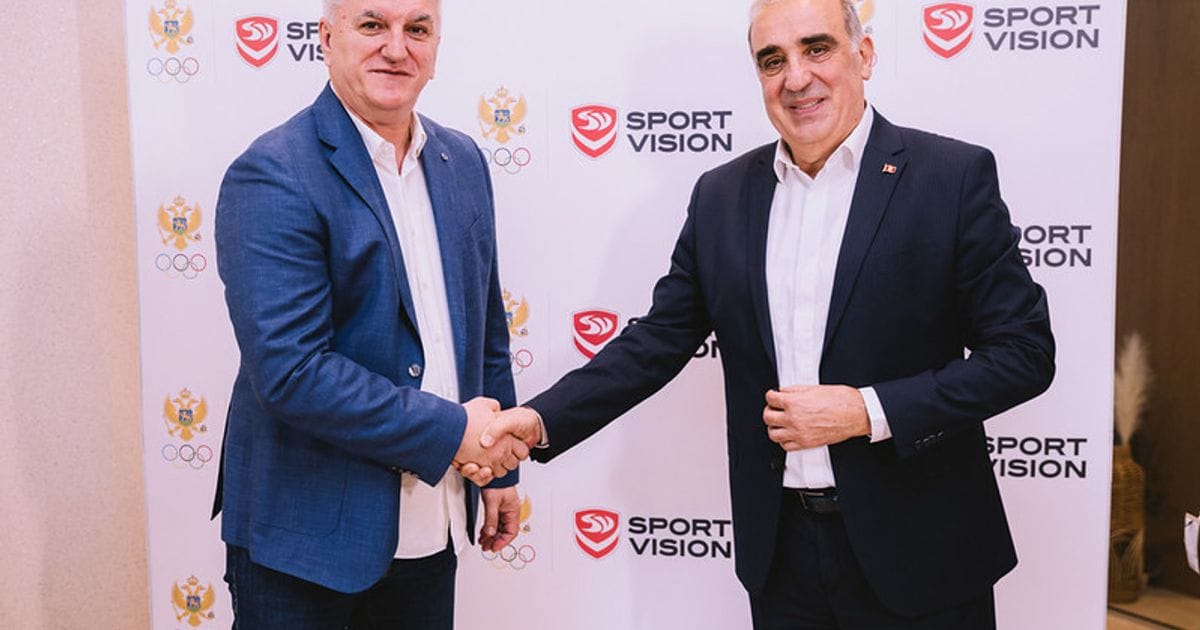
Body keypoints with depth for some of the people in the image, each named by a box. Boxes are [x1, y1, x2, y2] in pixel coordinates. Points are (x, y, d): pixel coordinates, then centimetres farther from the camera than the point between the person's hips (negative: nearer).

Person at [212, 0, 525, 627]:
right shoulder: (272, 177, -16)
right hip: (309, 528, -5)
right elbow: (290, 371, -23)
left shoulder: (463, 162, 5)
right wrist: (452, 430, -19)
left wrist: (499, 465, 12)